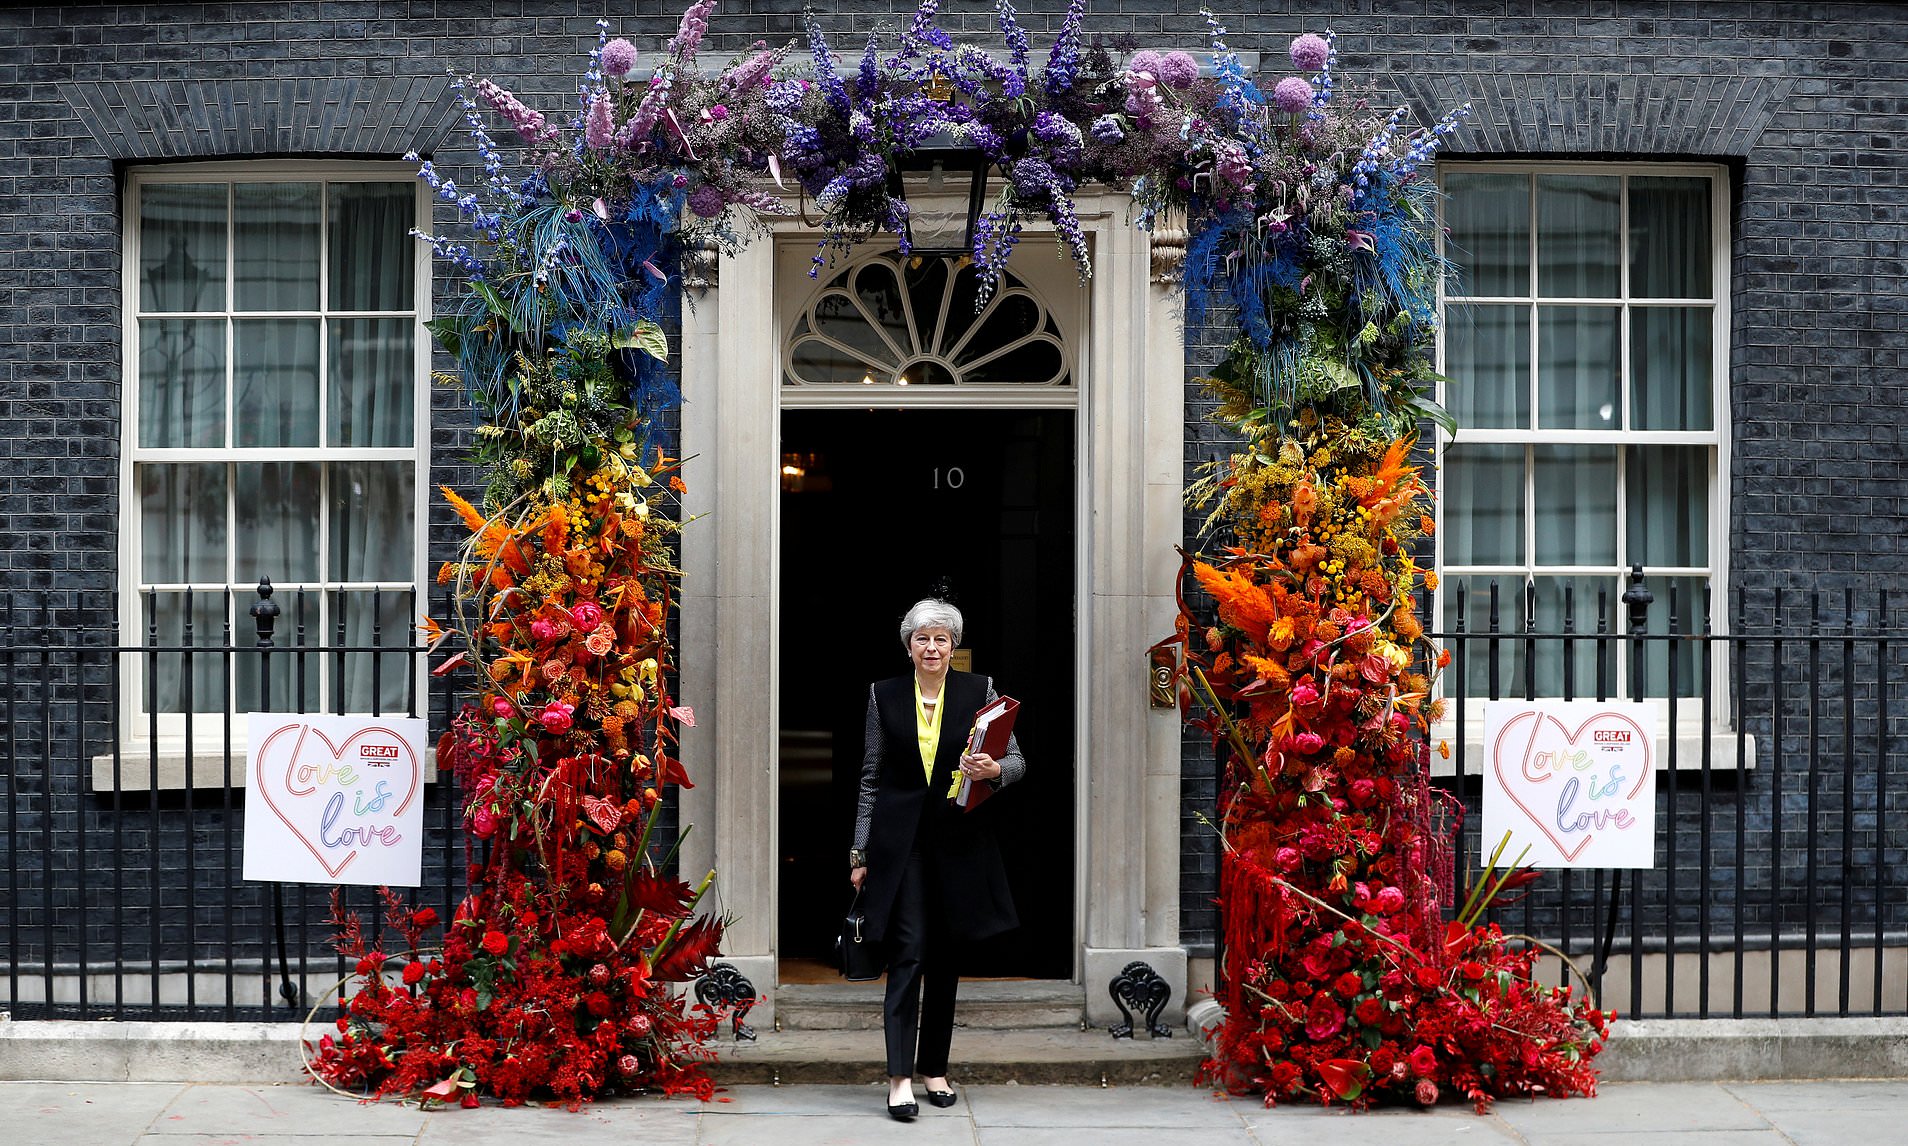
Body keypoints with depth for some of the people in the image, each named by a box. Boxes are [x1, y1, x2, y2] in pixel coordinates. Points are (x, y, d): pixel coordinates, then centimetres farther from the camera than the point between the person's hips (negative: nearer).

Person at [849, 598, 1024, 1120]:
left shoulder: (978, 690, 2)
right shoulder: (884, 695, 4)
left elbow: (1017, 761, 3)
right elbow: (871, 777, 7)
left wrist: (994, 770, -21)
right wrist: (860, 852, 5)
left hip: (958, 841, 1)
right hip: (900, 838, -1)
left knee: (945, 957, 9)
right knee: (907, 952, -9)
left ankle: (934, 1067, 21)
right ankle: (900, 1076, -10)